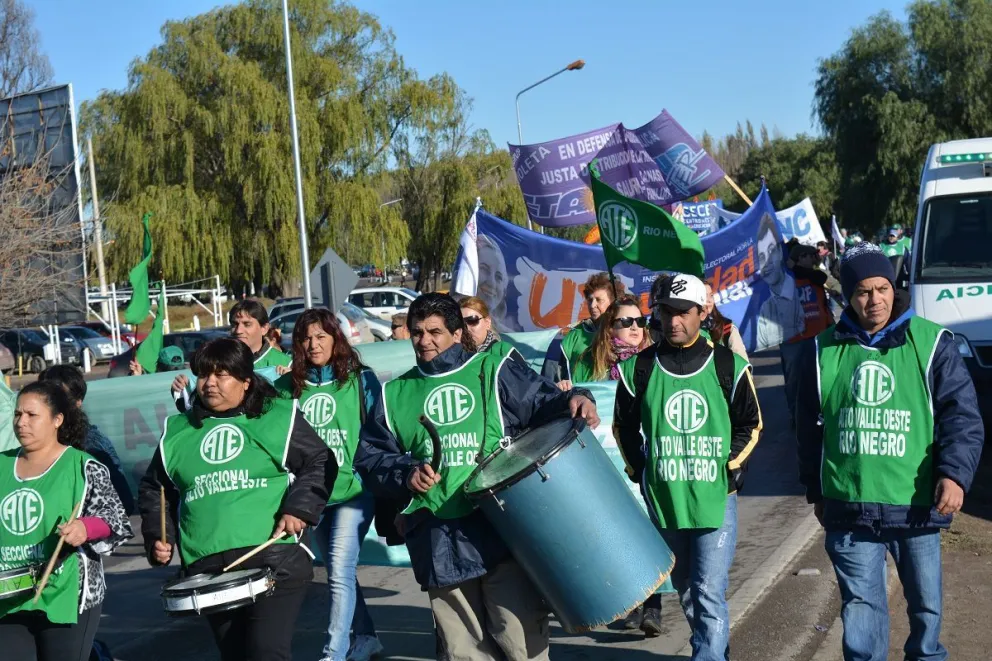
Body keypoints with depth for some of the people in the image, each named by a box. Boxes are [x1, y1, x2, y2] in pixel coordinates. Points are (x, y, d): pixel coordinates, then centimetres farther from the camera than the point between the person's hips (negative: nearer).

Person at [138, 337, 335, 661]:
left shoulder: (279, 417, 2)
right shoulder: (178, 432, 14)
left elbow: (320, 463, 4)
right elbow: (154, 490, 23)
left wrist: (300, 507, -10)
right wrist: (157, 538, 9)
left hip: (276, 561, -4)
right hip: (208, 569, 4)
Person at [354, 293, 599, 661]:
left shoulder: (493, 372, 9)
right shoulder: (395, 394, 17)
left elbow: (543, 402, 2)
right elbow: (369, 458, 16)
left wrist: (573, 401, -20)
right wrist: (405, 474, -3)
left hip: (503, 528, -3)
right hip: (440, 540, 3)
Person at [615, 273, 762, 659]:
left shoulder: (728, 366, -2)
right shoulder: (639, 369, 1)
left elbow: (751, 425, 8)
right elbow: (624, 427, 12)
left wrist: (732, 468, -3)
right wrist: (642, 473, 4)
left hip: (716, 497, -2)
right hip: (664, 498, 3)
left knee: (709, 593, -9)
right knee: (686, 589, 17)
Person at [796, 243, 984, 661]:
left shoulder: (932, 343, 0)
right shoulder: (825, 350, 6)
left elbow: (962, 415, -4)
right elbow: (810, 427, 14)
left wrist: (955, 473, -18)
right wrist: (816, 491, 15)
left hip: (917, 505, -1)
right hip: (849, 508, 1)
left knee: (926, 604, 13)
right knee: (861, 608, 3)